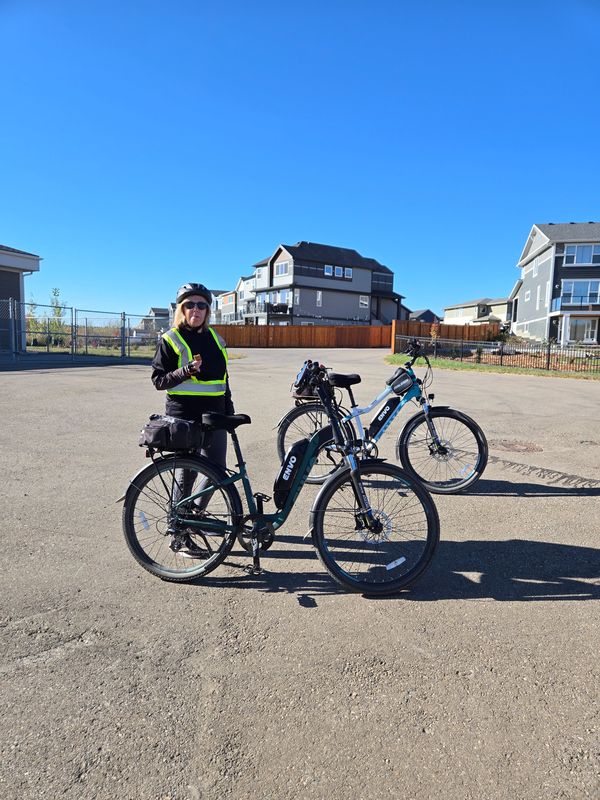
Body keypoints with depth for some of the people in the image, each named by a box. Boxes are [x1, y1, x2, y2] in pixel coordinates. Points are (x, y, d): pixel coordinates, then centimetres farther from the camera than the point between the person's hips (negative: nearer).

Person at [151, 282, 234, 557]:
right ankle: (180, 538, 14)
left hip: (214, 416, 6)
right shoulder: (170, 340, -3)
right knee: (186, 474, 0)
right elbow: (158, 380, -6)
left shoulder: (214, 338, 13)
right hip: (184, 417, -5)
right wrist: (186, 371, -22)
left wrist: (229, 411, 16)